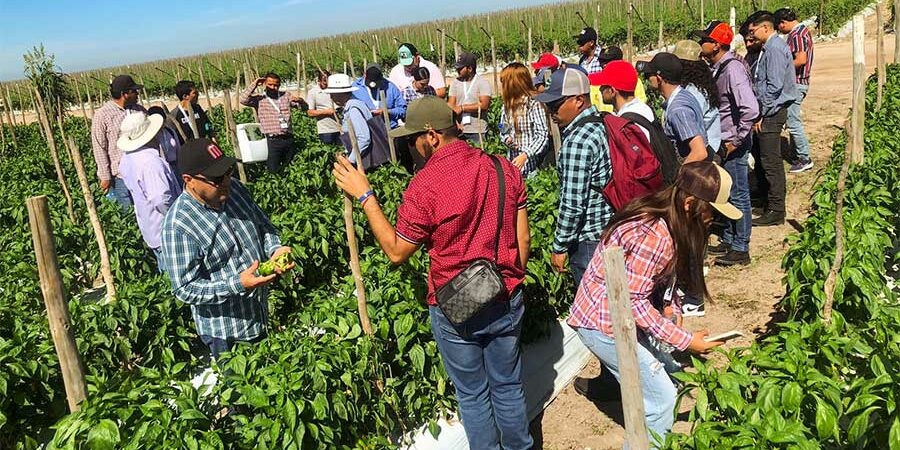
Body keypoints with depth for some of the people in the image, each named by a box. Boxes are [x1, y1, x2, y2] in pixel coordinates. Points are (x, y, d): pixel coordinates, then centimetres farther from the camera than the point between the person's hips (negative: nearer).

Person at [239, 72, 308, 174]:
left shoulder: (285, 96, 13)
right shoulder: (259, 99, 3)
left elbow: (305, 107, 13)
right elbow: (243, 100, -15)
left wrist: (300, 100, -10)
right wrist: (255, 85, -10)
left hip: (289, 139, 4)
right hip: (273, 141, -3)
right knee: (273, 171, -2)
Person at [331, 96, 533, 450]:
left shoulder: (424, 186, -20)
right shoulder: (504, 168, -5)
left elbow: (396, 252, -10)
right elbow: (523, 239, 0)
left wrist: (364, 196, -6)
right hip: (507, 301, 5)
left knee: (472, 395, 16)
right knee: (508, 386, 22)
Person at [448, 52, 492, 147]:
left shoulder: (482, 82, -3)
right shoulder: (455, 82, 9)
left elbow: (484, 105, -14)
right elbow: (451, 105, 4)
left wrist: (462, 107, -12)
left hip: (477, 131, -3)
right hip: (459, 131, 3)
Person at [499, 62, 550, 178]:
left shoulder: (534, 105, -13)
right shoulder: (506, 106, 9)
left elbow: (543, 136, -17)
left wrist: (525, 155, -26)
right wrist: (506, 139, -5)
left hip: (531, 164, -6)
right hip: (512, 164, 6)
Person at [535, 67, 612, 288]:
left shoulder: (577, 141, -22)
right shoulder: (601, 125, 7)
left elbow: (573, 203, -22)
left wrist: (559, 246, -11)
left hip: (588, 241, -9)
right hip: (610, 232, 9)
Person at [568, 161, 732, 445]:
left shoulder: (660, 216, 1)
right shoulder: (654, 236, -28)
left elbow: (661, 278, 11)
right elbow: (632, 301, -26)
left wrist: (671, 309, -6)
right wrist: (685, 340, -21)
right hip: (605, 324, -9)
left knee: (669, 373, 16)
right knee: (662, 400, -3)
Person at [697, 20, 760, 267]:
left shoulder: (732, 70, -21)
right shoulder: (717, 68, 7)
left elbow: (750, 109, -31)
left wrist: (735, 140, -22)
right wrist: (724, 140, 14)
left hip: (734, 144, -9)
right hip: (723, 142, 9)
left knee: (738, 196, 1)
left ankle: (740, 249, 12)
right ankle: (728, 241, 32)